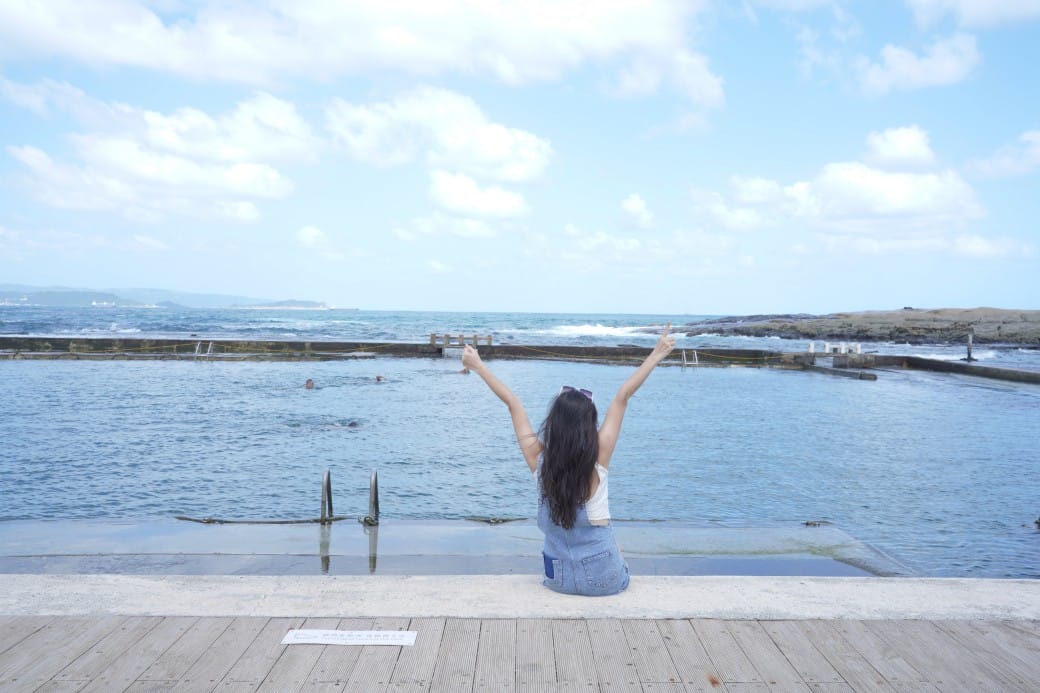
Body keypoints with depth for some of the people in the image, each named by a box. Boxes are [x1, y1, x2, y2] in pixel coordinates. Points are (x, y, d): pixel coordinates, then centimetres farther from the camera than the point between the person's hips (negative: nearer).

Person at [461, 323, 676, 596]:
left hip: (558, 580, 2)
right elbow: (622, 398, -14)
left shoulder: (538, 459, -14)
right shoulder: (599, 458, -19)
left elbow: (512, 402, -5)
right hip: (606, 580, -1)